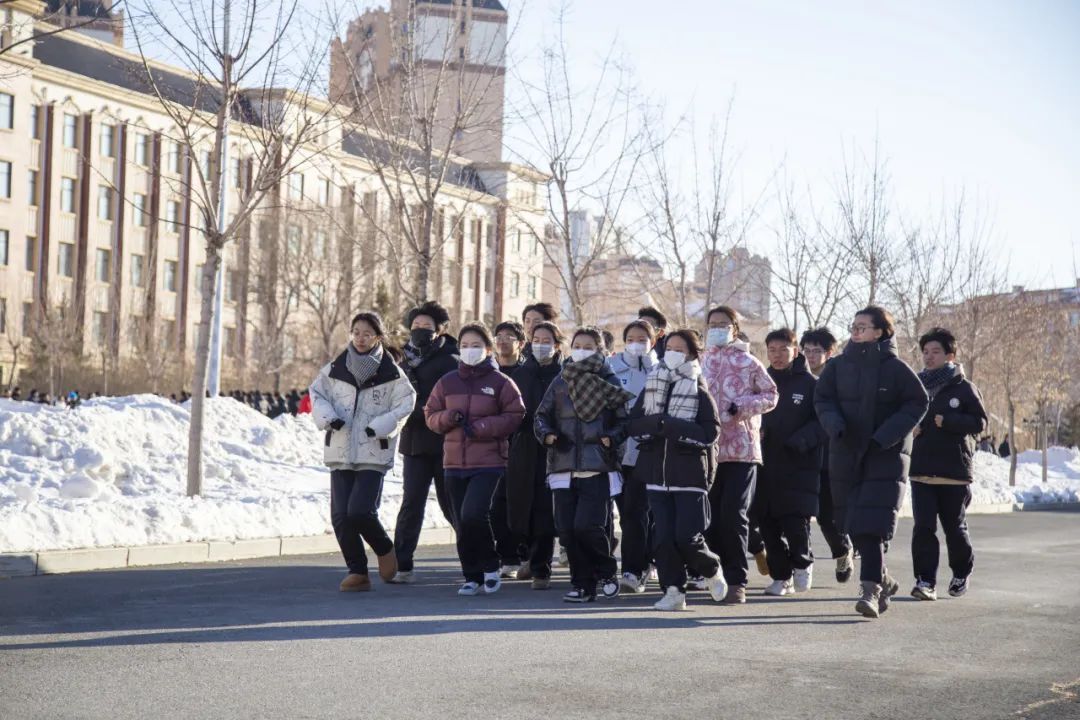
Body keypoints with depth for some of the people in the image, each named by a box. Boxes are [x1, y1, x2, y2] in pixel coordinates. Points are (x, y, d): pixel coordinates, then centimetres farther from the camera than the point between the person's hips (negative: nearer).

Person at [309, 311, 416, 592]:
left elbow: (404, 406, -3)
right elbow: (317, 393, 12)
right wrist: (328, 416, -6)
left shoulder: (391, 373, -1)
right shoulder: (335, 368, 7)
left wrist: (379, 427, -16)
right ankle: (357, 571, 13)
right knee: (340, 516, -1)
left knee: (361, 512, -15)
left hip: (374, 454, -3)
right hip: (340, 452, 4)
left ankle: (385, 550, 15)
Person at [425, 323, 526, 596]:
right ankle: (472, 576, 20)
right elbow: (431, 415, 14)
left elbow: (515, 416, -3)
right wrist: (448, 418, -8)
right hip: (454, 462, 4)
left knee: (474, 514, -19)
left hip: (488, 463, -4)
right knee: (462, 522, 7)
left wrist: (482, 427, -13)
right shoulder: (447, 381, 11)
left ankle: (490, 566, 3)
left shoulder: (500, 382, 0)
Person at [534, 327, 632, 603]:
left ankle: (606, 572, 12)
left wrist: (613, 437, -16)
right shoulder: (560, 382, 14)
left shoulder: (609, 383, 5)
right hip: (563, 467, 4)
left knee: (587, 526, -14)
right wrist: (546, 433, -7)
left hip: (598, 468, -4)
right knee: (567, 529, 1)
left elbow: (624, 420, 3)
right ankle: (582, 585, 14)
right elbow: (541, 415, 13)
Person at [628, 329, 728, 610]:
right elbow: (634, 424, 5)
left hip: (690, 476, -4)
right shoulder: (651, 387, 12)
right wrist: (656, 422, -16)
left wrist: (672, 426, -19)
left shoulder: (700, 392, 0)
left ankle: (712, 570, 20)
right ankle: (673, 591, 7)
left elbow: (711, 432, -9)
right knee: (663, 537, -2)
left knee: (687, 537, -8)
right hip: (657, 474, 4)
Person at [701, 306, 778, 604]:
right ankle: (717, 574, 18)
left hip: (741, 449, -4)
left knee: (733, 514, -10)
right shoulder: (702, 363, 13)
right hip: (709, 450, 4)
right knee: (711, 516, 5)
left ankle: (736, 580, -2)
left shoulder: (748, 362, 2)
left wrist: (742, 406, -10)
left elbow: (770, 395, 4)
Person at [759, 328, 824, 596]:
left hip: (800, 466, -4)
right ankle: (781, 576, 17)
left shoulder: (810, 383, -2)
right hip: (767, 464, 5)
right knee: (768, 524, 3)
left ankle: (802, 563, 17)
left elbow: (823, 422, -6)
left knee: (795, 522, -10)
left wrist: (799, 442, -18)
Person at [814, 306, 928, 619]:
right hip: (846, 455, 4)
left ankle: (871, 589, -12)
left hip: (886, 456, -4)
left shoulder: (896, 368, -5)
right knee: (853, 525, 9)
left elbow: (917, 403, -4)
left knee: (871, 525, -15)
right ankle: (882, 580, 28)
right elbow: (822, 399, 8)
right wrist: (835, 425, -13)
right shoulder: (838, 365, 6)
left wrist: (885, 437, -15)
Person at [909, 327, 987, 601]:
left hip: (955, 471, -2)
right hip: (921, 471, 2)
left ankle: (962, 573, 31)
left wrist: (947, 421, -18)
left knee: (955, 528, 9)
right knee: (923, 527, -8)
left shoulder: (964, 388, -1)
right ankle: (925, 580, -5)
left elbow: (980, 423, -6)